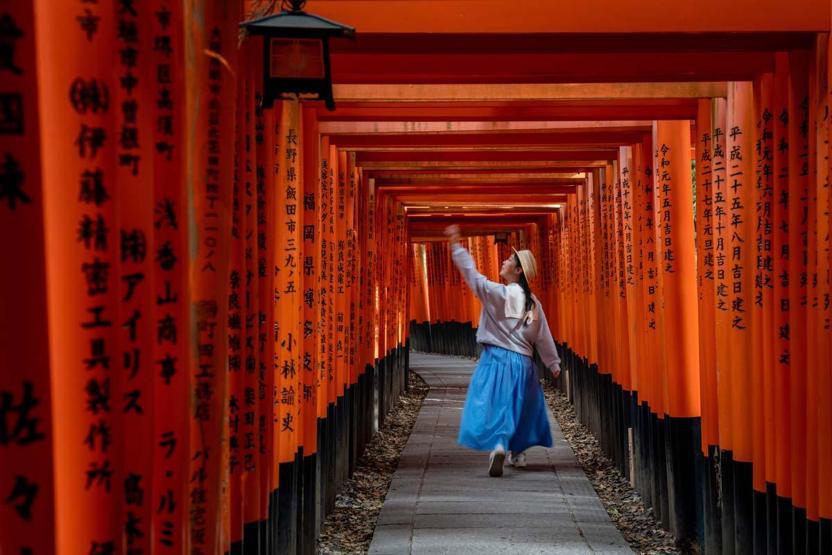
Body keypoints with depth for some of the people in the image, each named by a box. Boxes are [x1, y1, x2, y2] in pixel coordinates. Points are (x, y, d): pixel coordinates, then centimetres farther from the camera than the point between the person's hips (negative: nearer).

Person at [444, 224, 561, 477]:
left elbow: (472, 274, -6)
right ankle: (516, 451, 31)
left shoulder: (497, 293, -10)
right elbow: (543, 336, 8)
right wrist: (553, 363, 19)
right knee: (519, 406, 20)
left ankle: (497, 445, -29)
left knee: (494, 405, -5)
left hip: (497, 359, -4)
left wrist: (455, 245, 1)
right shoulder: (532, 302, 3)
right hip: (522, 362, 4)